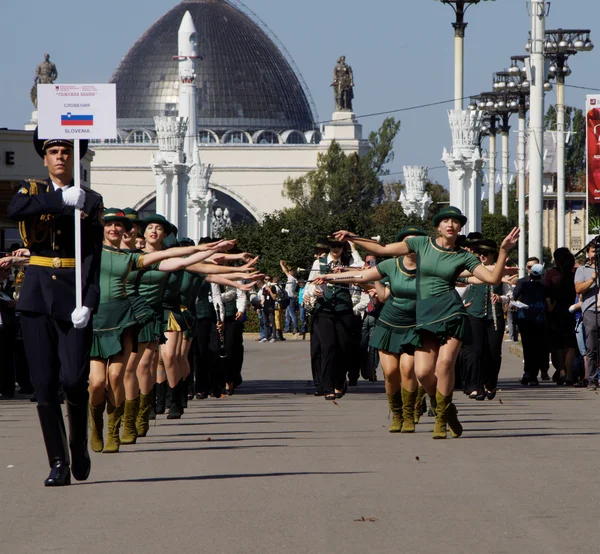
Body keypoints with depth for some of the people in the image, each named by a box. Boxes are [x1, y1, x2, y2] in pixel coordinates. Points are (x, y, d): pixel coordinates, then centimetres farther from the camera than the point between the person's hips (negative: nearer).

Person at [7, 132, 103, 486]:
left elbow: (93, 257, -3)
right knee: (44, 384, -2)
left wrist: (88, 303, -15)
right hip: (37, 294, 1)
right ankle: (59, 464, 2)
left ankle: (79, 445, 15)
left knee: (75, 380, -10)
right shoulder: (32, 191, 10)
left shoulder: (91, 201, 6)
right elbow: (15, 211, -15)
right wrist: (63, 199, -22)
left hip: (74, 296, -1)